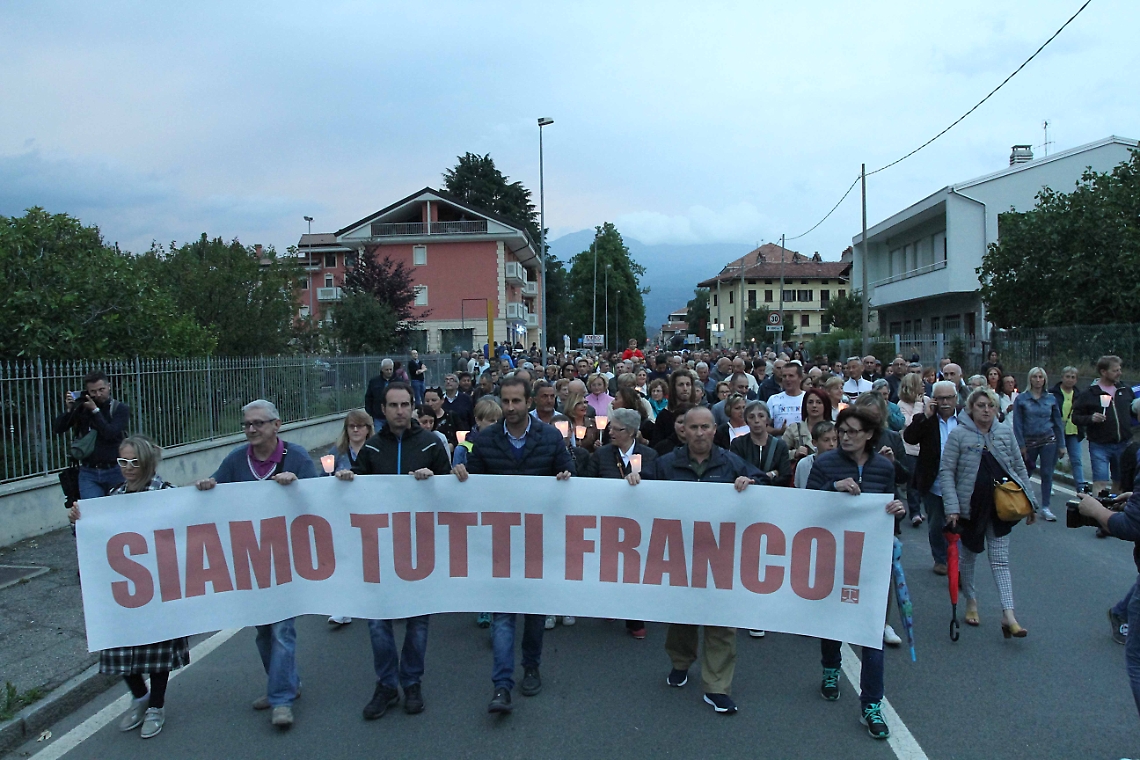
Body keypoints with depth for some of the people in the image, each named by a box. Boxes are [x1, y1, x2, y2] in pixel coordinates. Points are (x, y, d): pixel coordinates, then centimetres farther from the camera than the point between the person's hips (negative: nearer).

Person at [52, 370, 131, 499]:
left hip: (115, 471, -2)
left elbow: (110, 433, -15)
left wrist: (95, 410, -13)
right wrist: (69, 410, -10)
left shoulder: (120, 409, 0)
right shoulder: (81, 408, 7)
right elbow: (57, 429, 3)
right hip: (88, 473, 2)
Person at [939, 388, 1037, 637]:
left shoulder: (1005, 433, 3)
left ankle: (1008, 615, -2)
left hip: (1000, 506, 2)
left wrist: (1031, 502, 9)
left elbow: (1019, 468, 10)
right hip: (971, 506, -2)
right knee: (969, 556, 13)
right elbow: (946, 472, -10)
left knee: (1000, 560, 1)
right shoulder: (959, 434, -9)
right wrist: (952, 507, -18)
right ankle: (971, 602, 31)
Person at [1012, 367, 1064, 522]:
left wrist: (1061, 444, 6)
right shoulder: (1021, 399, -2)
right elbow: (1017, 423, -4)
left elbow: (1058, 421, 9)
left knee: (1047, 473, 0)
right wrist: (1021, 445, -9)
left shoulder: (1051, 398, 5)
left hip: (1048, 441, 2)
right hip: (1029, 442, -1)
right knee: (1026, 473, 7)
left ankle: (1045, 507, 7)